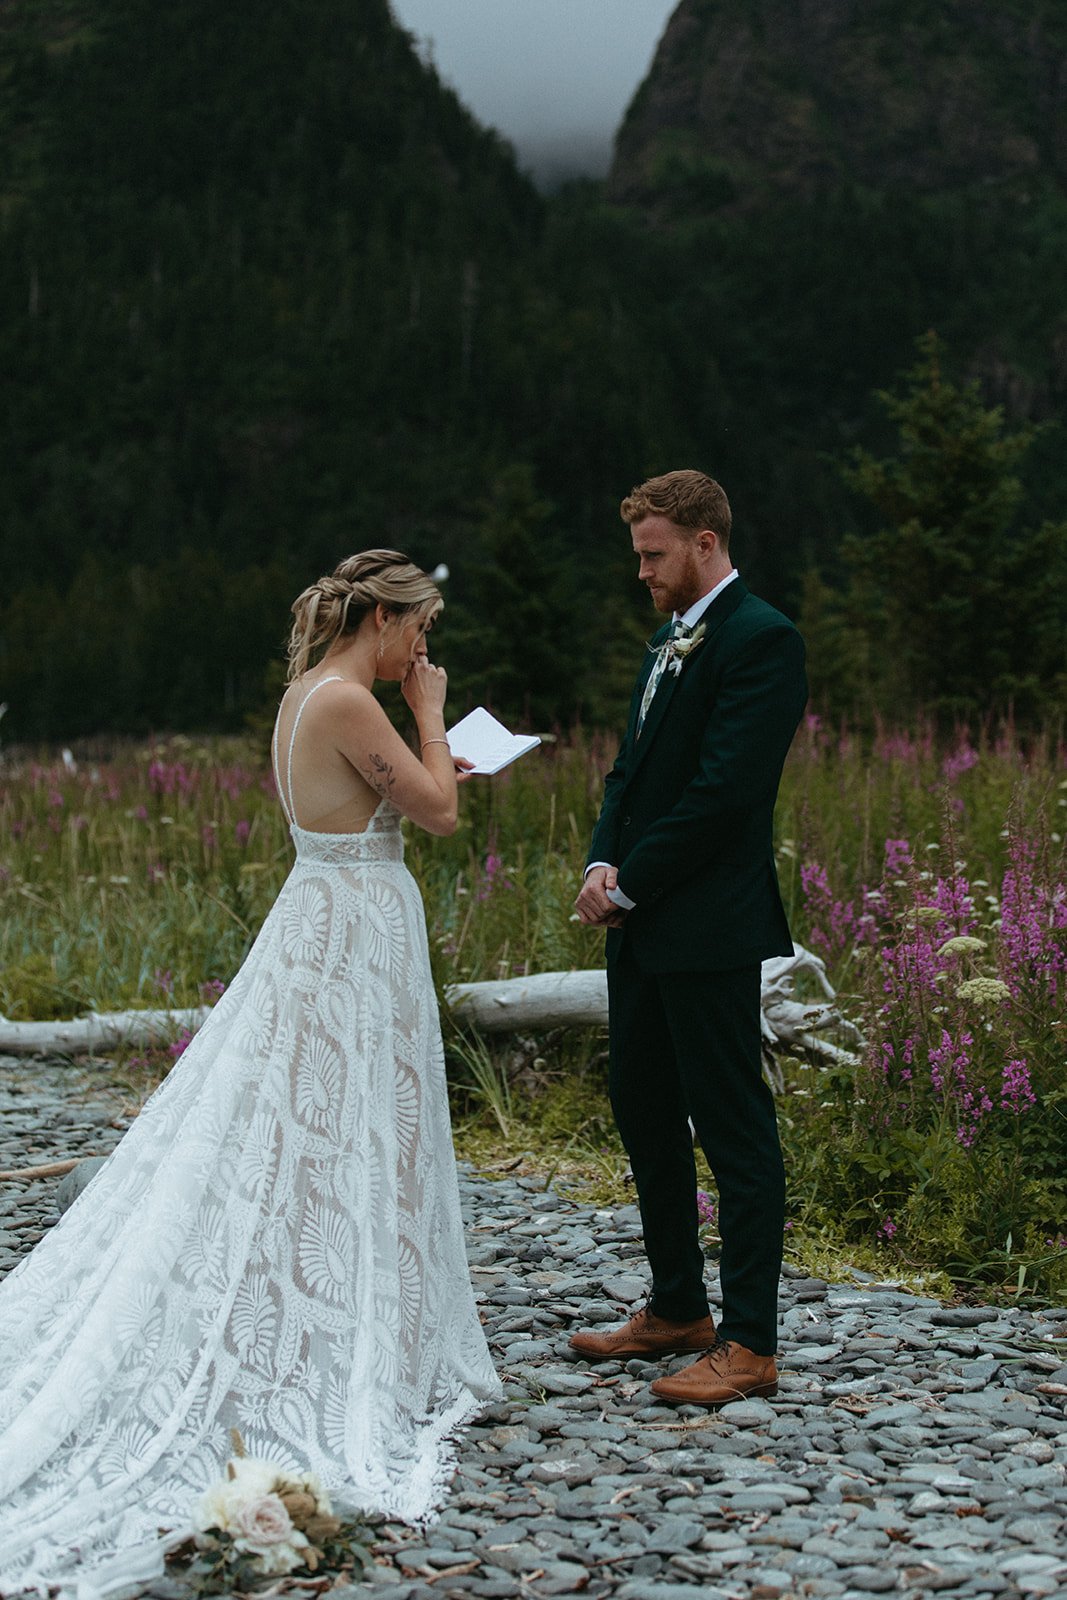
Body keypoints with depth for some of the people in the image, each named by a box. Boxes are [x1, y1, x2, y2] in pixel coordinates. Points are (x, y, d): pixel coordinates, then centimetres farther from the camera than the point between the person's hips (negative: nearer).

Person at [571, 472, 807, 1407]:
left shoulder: (760, 640, -13)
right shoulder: (671, 642, 17)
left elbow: (723, 789, -20)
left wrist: (630, 882, -13)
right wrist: (603, 863, -1)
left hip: (710, 928, -10)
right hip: (644, 925, 10)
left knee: (734, 1130, -3)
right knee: (644, 1114, 16)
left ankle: (749, 1345, 4)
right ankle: (677, 1310, 29)